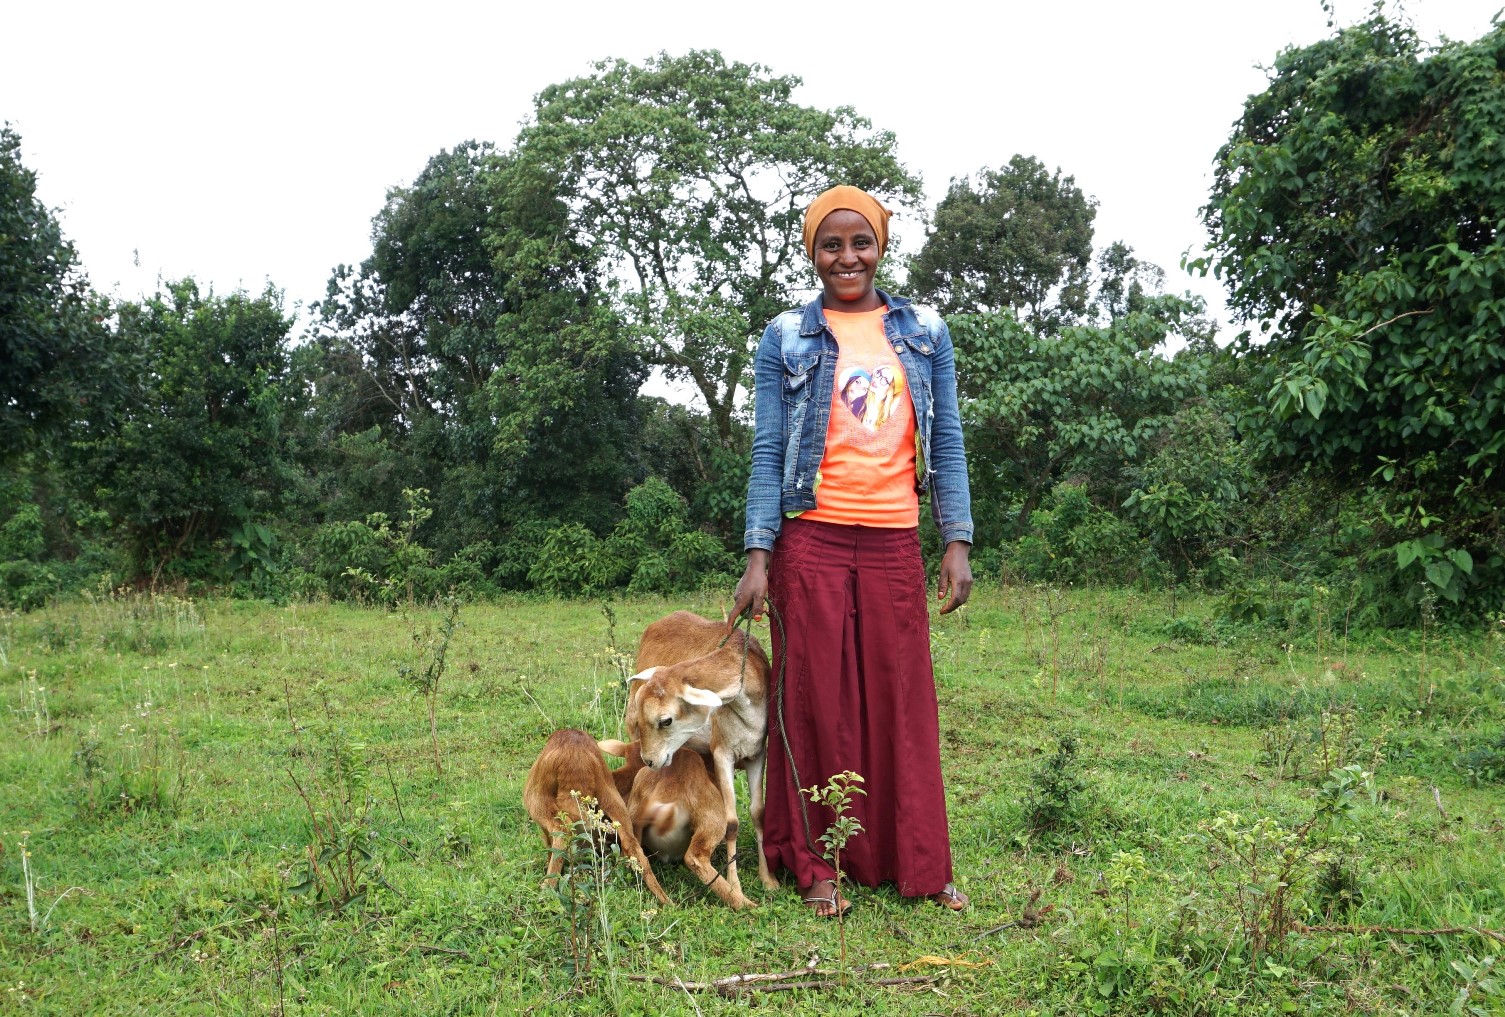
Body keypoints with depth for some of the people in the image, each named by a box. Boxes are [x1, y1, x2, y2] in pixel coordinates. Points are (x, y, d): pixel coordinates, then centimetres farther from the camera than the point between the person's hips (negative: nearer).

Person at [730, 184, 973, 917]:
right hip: (811, 544, -2)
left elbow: (946, 443, 10)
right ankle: (816, 865, 17)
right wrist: (757, 557, -8)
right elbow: (767, 452, 0)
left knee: (903, 700, 6)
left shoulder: (925, 334, 10)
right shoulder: (786, 339, 4)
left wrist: (957, 543, 2)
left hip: (895, 544, 2)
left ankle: (918, 865, 19)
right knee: (815, 700, 4)